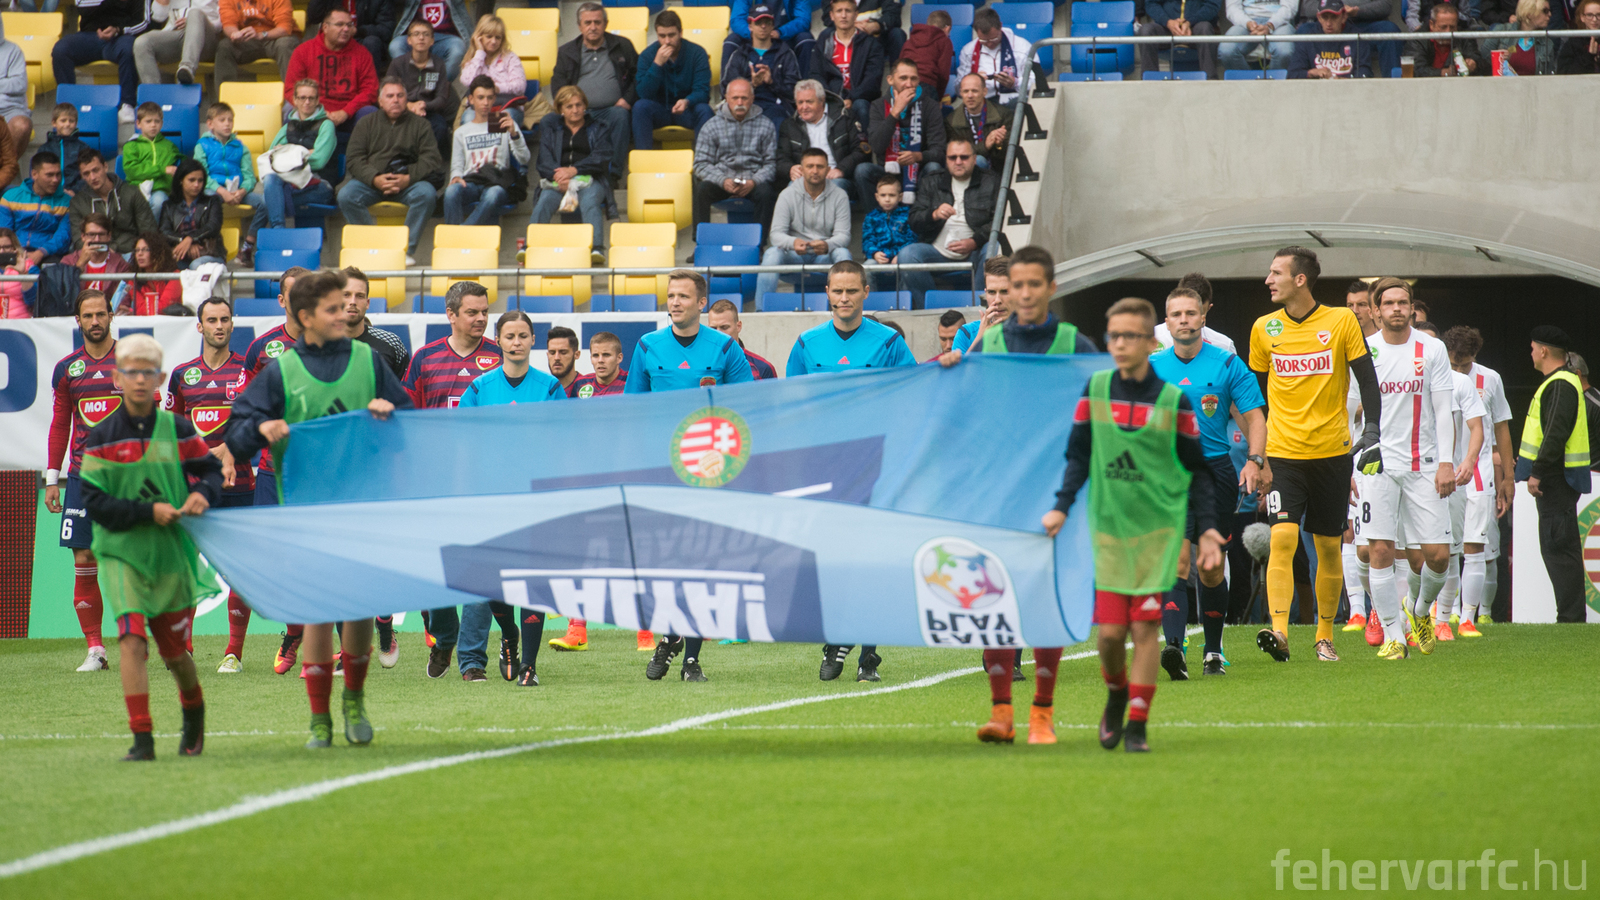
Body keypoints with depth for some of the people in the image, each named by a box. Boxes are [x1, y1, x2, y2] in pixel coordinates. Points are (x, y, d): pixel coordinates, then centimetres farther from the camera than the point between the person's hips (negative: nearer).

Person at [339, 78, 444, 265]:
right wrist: (375, 179, -16)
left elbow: (432, 159, 0)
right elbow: (354, 159, 3)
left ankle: (408, 249, -23)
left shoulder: (420, 124, 12)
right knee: (346, 195, -28)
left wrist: (408, 179, -17)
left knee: (426, 193, -33)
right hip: (372, 182, 1)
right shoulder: (367, 124, 15)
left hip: (409, 181, -1)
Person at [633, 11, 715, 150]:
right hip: (659, 111, 1)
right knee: (640, 107, -30)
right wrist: (657, 64, -27)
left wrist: (687, 102, -37)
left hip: (687, 110, -1)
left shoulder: (697, 53, -7)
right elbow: (644, 94, -15)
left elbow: (702, 92, -14)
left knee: (704, 110, -32)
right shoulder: (647, 55, -5)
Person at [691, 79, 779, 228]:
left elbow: (771, 163, 3)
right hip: (721, 181, 1)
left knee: (765, 192, -34)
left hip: (753, 181, -1)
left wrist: (753, 182, -17)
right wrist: (723, 181, -16)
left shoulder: (765, 125, 7)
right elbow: (701, 164, 3)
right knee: (702, 189, -30)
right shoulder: (712, 127, 8)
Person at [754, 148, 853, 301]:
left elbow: (843, 235, -8)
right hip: (794, 257, 0)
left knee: (842, 253, -32)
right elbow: (776, 233, -8)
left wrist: (827, 245, -33)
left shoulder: (839, 196, -1)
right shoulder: (787, 195, -1)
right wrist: (793, 243, -32)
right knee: (772, 253, -31)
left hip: (825, 256, 0)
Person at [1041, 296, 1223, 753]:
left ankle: (1138, 723, 2)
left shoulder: (1173, 401, -2)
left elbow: (1197, 471, 3)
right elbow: (1078, 455, 9)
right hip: (1109, 527, 2)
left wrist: (1207, 528, -2)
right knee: (1110, 630, -3)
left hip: (1159, 528, -2)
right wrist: (1062, 506, -4)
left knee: (1145, 626, -6)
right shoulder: (1095, 390, 2)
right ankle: (1116, 693, 28)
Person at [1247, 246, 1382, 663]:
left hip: (1331, 451, 0)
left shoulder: (1341, 321, -2)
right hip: (1282, 452, 0)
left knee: (1328, 547, 7)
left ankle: (1325, 635, 19)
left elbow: (1367, 379, 2)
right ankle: (1279, 632, -23)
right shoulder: (1264, 328, 4)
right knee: (1282, 538, -16)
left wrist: (1372, 431, -10)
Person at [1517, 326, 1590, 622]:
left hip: (1557, 476, -11)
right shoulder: (1556, 383, 19)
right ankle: (1570, 616, 13)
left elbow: (1556, 433, -24)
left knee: (1559, 547, -11)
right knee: (1555, 546, 12)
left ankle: (1571, 617, -12)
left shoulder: (1561, 385, -14)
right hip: (1554, 477, 11)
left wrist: (1538, 473, -23)